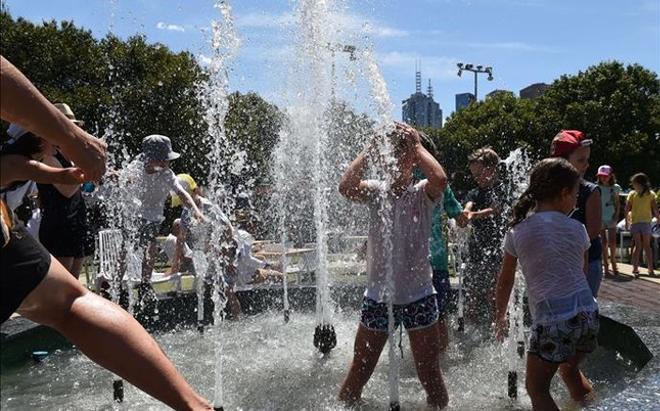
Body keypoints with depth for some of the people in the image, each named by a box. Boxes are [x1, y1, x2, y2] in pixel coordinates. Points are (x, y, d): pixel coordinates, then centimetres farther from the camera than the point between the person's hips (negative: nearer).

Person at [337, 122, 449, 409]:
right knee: (356, 377, 12)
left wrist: (417, 146, -13)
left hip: (418, 296, -1)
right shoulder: (375, 191, 0)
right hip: (377, 297, 1)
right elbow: (346, 187, -20)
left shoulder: (422, 194, -3)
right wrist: (370, 149, -13)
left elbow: (440, 180, -26)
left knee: (431, 379, 11)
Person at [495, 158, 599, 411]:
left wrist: (500, 316, 20)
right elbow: (582, 272, 13)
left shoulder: (518, 232, -3)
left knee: (537, 389, 9)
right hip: (588, 315, 5)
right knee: (569, 369, 30)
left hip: (551, 321, -4)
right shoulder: (577, 229, 4)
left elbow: (505, 281, 7)